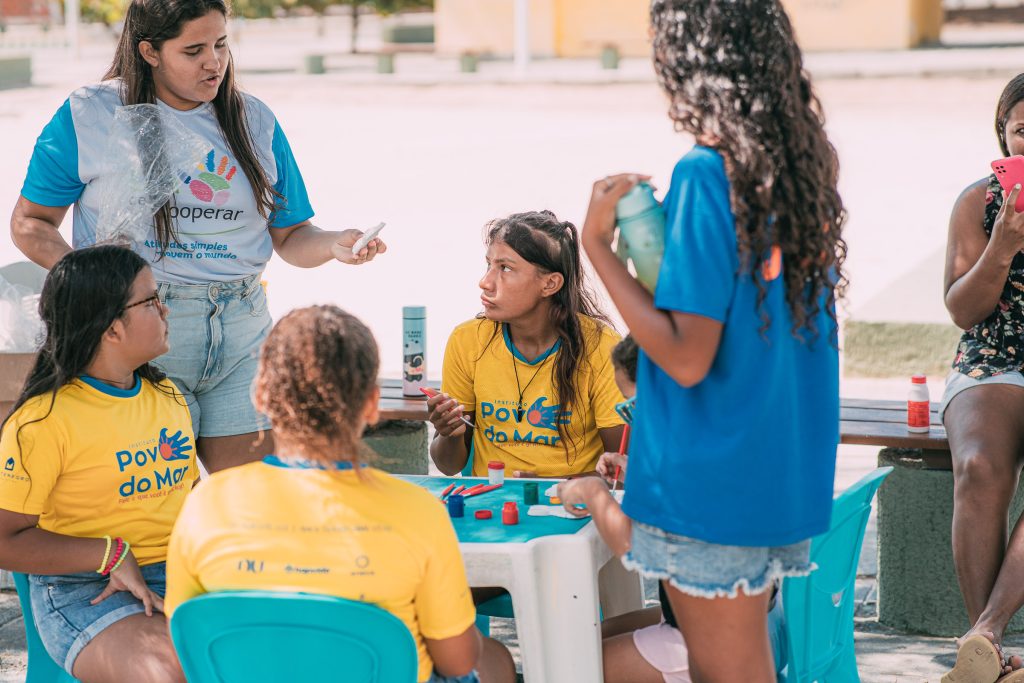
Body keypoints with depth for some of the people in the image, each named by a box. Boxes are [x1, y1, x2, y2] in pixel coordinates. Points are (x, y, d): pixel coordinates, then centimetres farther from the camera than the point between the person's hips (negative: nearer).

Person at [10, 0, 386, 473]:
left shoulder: (256, 122, 11)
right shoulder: (89, 115, 0)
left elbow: (289, 237, 15)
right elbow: (30, 224, 5)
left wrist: (334, 245, -8)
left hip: (242, 332, 3)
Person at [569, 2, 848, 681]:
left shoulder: (707, 175, -20)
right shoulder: (809, 160, 4)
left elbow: (687, 358, -22)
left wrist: (598, 243, -15)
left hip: (713, 481, -8)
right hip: (789, 467, 8)